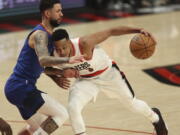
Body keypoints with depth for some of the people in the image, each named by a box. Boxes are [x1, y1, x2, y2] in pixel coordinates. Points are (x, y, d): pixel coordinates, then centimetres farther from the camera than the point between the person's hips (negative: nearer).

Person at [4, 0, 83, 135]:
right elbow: (43, 60, -36)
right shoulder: (40, 34, -17)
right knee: (61, 114, -11)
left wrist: (57, 77, 12)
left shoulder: (49, 35, 15)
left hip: (16, 88, 10)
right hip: (21, 87, -10)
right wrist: (67, 60, -50)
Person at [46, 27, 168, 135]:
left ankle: (155, 117, 49)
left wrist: (138, 31, -40)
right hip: (86, 80, 2)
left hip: (108, 73, -2)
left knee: (132, 104, 15)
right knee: (73, 108, -24)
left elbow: (111, 32, -34)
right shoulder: (54, 57, -27)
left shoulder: (84, 44, -40)